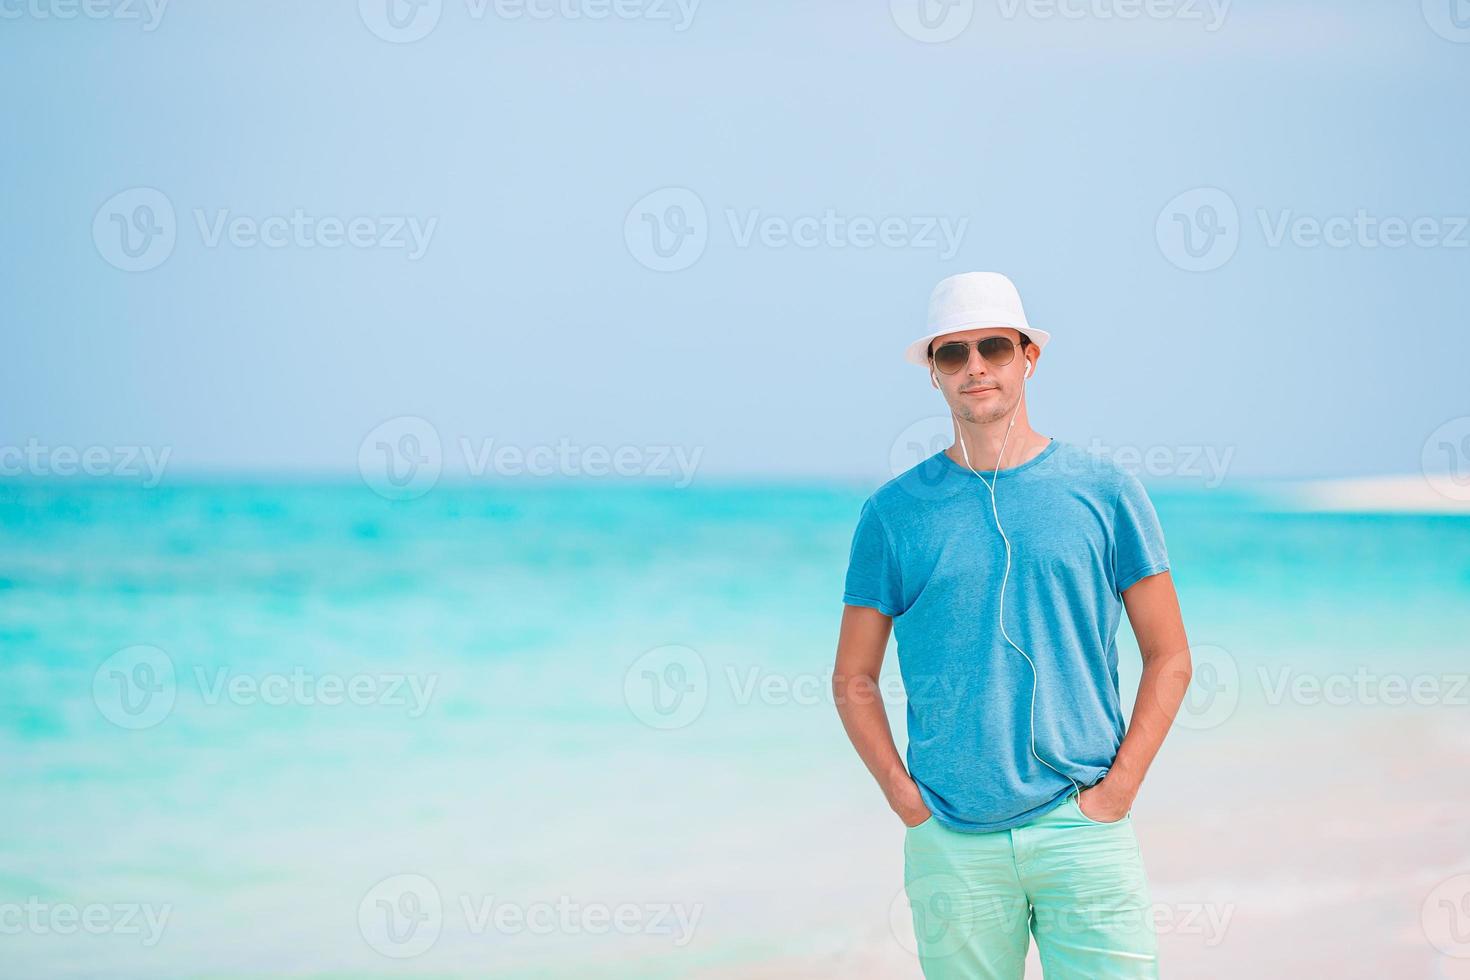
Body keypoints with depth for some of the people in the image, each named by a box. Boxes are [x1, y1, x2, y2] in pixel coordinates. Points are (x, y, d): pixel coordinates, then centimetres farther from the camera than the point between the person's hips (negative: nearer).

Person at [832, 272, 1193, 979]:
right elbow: (854, 678, 11)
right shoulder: (894, 511, 6)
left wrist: (1119, 787, -3)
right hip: (951, 841, 1)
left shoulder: (1103, 490, 5)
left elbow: (1169, 657, 7)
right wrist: (905, 797, -1)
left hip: (1082, 825, -1)